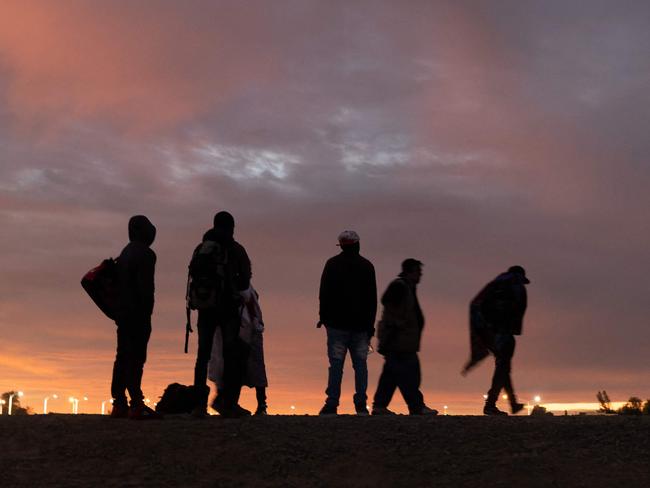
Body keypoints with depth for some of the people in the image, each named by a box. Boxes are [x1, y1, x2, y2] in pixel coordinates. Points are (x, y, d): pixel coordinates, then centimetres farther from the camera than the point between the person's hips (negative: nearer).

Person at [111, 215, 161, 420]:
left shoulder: (125, 253, 18)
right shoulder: (145, 254, -10)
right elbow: (146, 287, -17)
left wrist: (118, 311, 19)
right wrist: (147, 312, -14)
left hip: (122, 312, 9)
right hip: (138, 313, -9)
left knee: (123, 356, 9)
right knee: (136, 357, -11)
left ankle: (119, 403, 10)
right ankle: (136, 404, -13)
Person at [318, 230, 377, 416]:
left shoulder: (332, 264, 2)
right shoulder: (367, 266, 7)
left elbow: (324, 293, 0)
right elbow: (372, 298, 7)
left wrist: (323, 317, 8)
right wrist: (370, 323, 10)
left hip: (337, 323, -1)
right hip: (361, 324, 2)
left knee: (336, 364, -3)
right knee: (360, 364, 5)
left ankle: (332, 405, -7)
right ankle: (361, 405, 1)